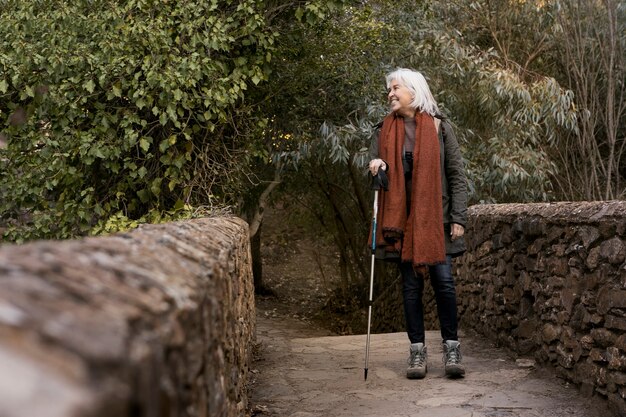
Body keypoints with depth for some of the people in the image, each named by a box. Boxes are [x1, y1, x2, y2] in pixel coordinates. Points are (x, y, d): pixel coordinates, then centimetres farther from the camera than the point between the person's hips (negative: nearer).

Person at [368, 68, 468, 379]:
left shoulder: (439, 127, 3)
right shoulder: (385, 130, 10)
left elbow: (457, 175, 2)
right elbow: (373, 162, 13)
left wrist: (458, 217, -5)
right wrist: (376, 166, -13)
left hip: (436, 218, -2)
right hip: (402, 219, 2)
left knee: (443, 280, -7)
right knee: (411, 285, 3)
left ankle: (451, 348, 3)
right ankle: (417, 351, 10)